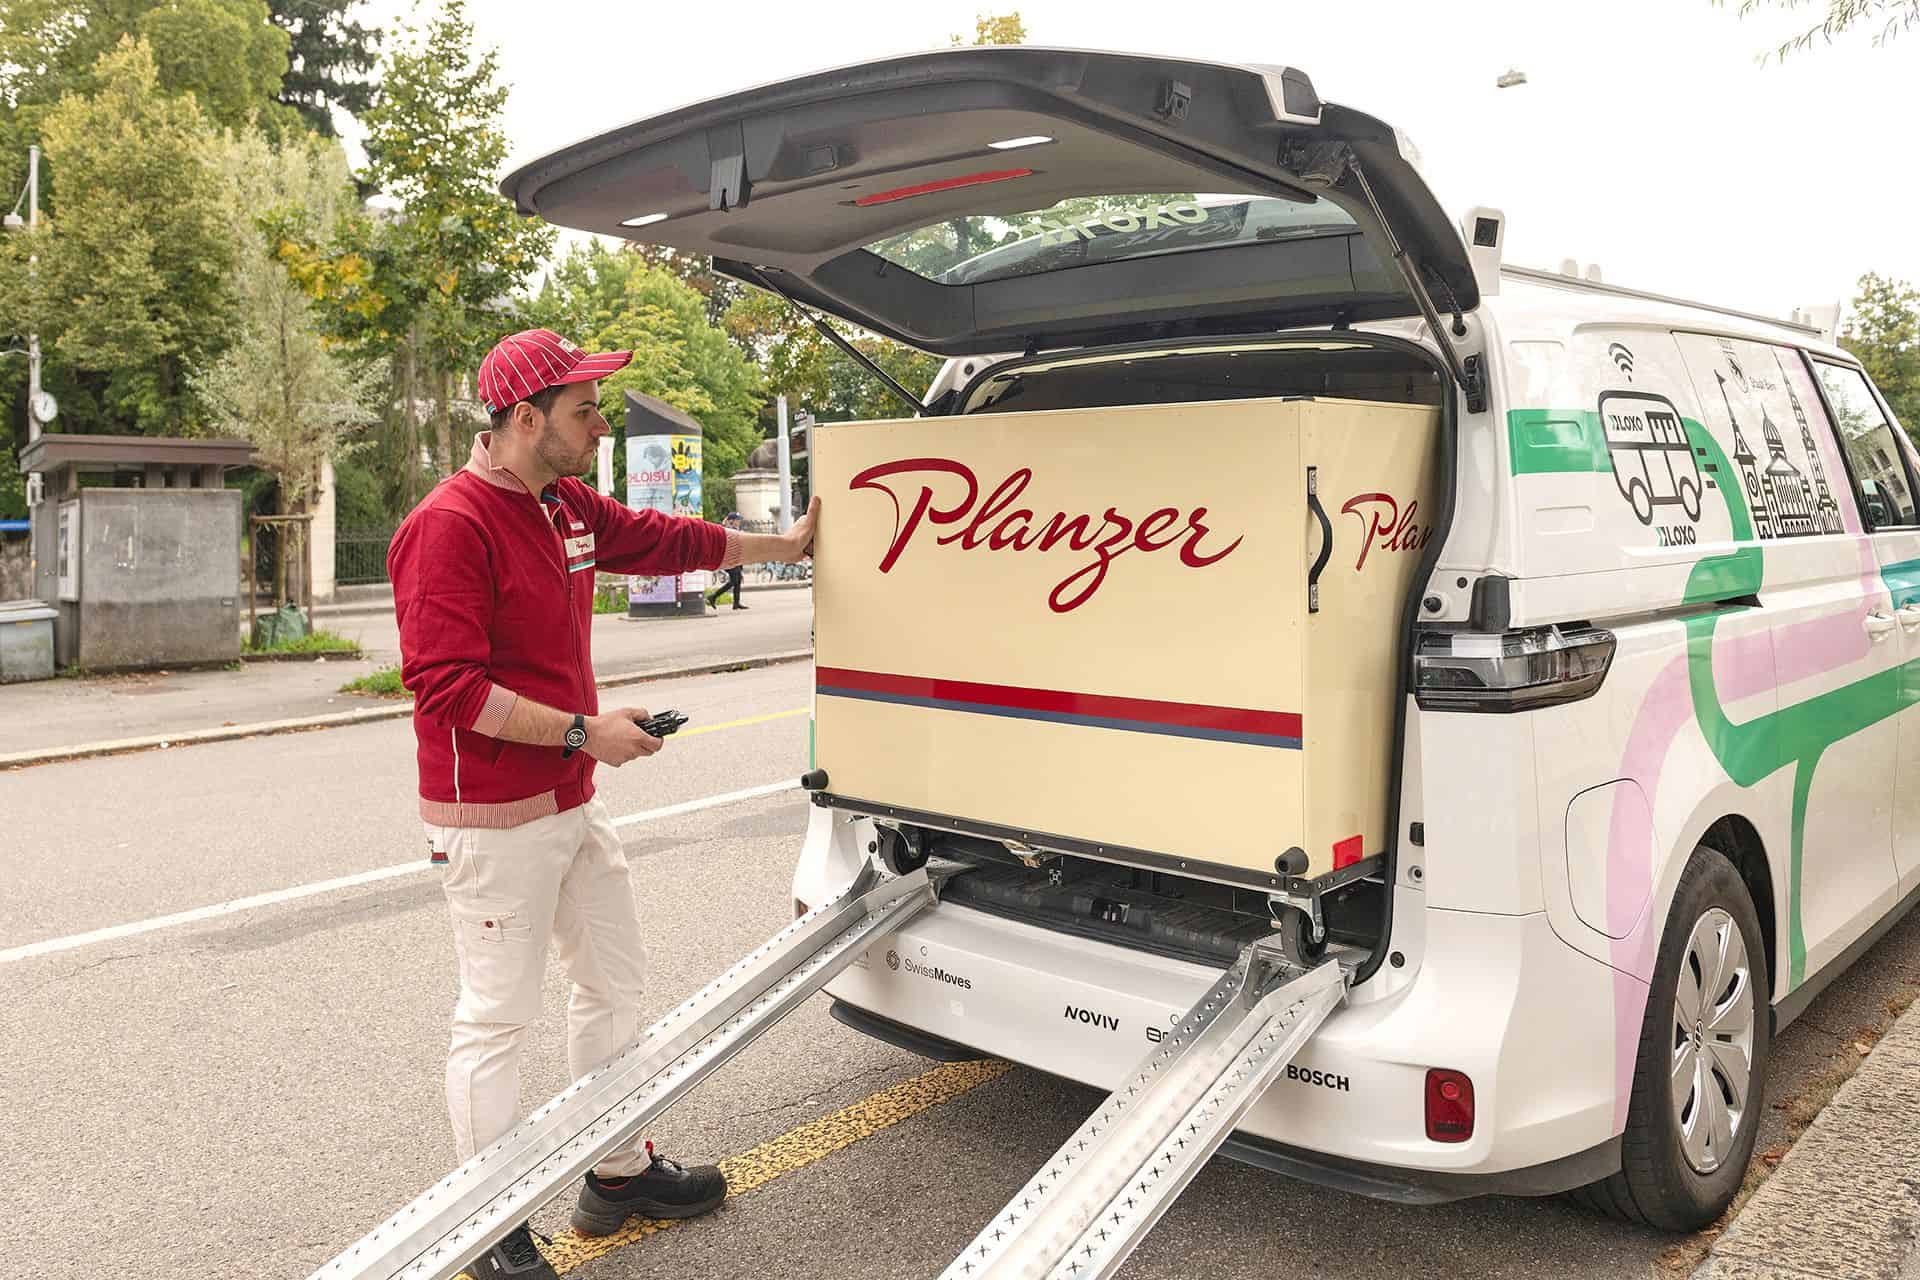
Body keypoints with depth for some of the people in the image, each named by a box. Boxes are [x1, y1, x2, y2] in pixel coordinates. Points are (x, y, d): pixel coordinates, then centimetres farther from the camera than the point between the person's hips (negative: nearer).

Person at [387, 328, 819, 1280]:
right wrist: (583, 732, -23)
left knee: (614, 985, 19)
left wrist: (784, 545, 31)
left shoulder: (571, 507, 8)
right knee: (496, 1020, 2)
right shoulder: (449, 526, -20)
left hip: (573, 806, 10)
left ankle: (621, 1174, 37)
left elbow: (669, 541, 23)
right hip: (494, 822, -10)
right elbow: (446, 685, -24)